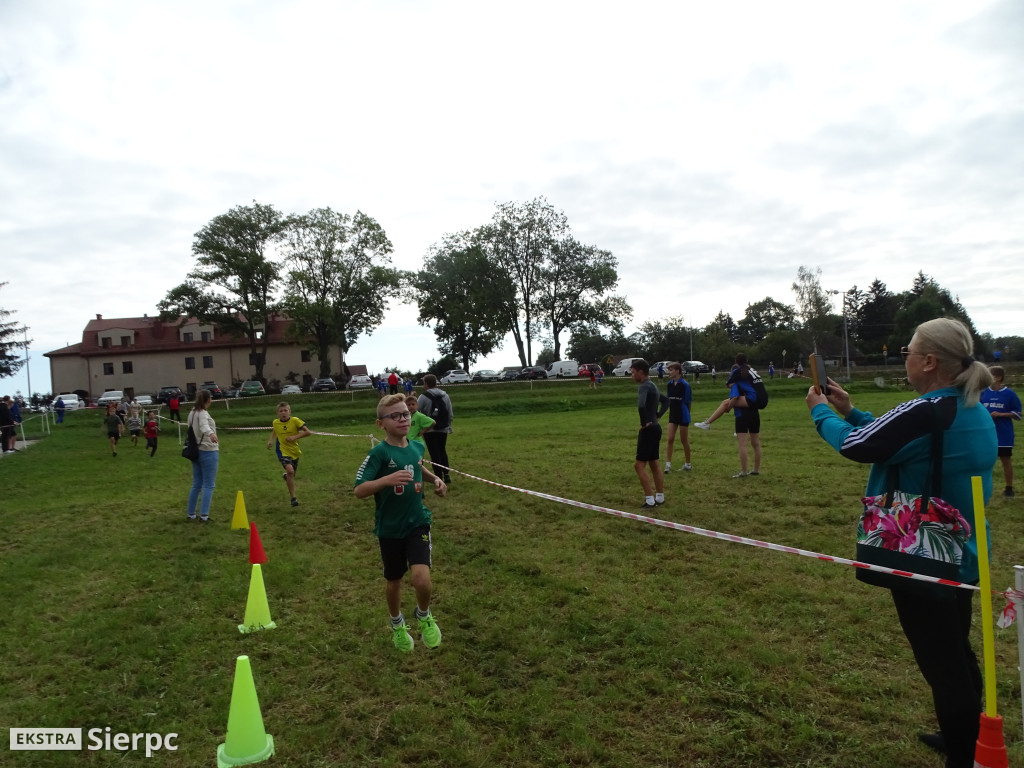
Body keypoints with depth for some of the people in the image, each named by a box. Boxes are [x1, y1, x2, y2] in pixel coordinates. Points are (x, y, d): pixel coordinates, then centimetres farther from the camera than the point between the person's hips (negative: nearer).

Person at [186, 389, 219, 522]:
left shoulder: (192, 413, 11)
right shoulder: (203, 413, -15)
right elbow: (204, 425, -38)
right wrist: (211, 434, -59)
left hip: (196, 451, 8)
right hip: (208, 451, -8)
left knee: (196, 484, 14)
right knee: (208, 485, -4)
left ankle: (191, 514, 18)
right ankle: (204, 514, -9)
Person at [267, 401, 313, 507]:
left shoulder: (295, 420, -13)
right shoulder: (275, 422, -4)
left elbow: (308, 432, -13)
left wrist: (295, 437, -21)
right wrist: (271, 440, 9)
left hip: (295, 452, 1)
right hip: (283, 451, -1)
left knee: (292, 475, 16)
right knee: (290, 470, -26)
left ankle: (285, 475, 57)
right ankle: (293, 498, -17)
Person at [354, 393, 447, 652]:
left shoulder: (416, 447, -2)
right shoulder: (379, 452, -17)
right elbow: (359, 490, -23)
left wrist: (435, 479, 4)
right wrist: (387, 479, -37)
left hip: (418, 523, 2)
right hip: (390, 528, -2)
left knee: (422, 580, -15)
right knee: (394, 581, 16)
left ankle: (424, 617, 18)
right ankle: (397, 625, 45)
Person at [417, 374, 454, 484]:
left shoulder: (423, 397, -11)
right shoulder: (445, 395, 4)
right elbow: (450, 414, 7)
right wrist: (448, 426, 18)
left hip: (429, 430, -4)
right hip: (443, 429, 4)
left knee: (435, 454, 3)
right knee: (443, 451, 19)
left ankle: (439, 478, 4)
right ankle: (446, 474, 13)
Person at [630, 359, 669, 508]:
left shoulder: (644, 386, -17)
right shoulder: (653, 385, 14)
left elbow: (641, 405, -36)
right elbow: (666, 401, 30)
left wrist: (645, 422, -21)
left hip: (648, 430, -10)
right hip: (655, 428, 10)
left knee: (640, 465, -6)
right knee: (655, 465, 15)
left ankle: (649, 500, -6)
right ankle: (660, 498, 21)